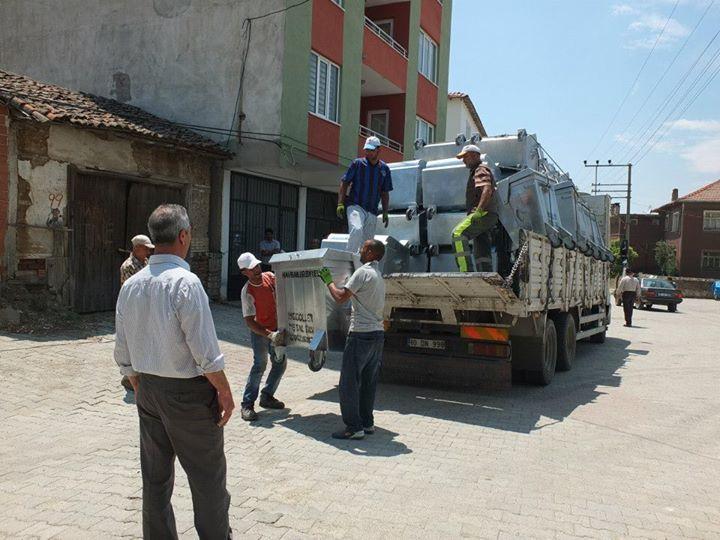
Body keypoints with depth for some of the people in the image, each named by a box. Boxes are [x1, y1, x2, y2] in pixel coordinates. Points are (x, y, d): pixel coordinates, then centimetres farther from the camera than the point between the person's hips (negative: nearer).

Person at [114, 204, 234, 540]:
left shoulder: (130, 285, 3)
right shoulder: (185, 282, -19)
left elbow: (123, 355, 9)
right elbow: (206, 352, -19)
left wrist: (142, 391, 20)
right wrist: (225, 392, -7)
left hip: (147, 389, 7)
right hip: (188, 391, -7)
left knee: (155, 477, 17)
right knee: (207, 477, 8)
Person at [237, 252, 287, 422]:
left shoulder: (270, 277, -7)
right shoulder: (247, 292, -21)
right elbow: (249, 321, -21)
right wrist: (269, 334, -29)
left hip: (277, 329, 6)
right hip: (259, 332, -6)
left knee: (280, 364, 10)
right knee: (260, 365, -16)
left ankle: (267, 396, 26)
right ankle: (247, 404, -8)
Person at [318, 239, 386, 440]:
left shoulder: (363, 272, -11)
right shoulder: (379, 276, 19)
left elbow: (341, 297, -16)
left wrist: (328, 281, -3)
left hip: (361, 334, -9)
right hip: (378, 334, 9)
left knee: (349, 382, -3)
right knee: (369, 382, 14)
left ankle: (354, 427, -2)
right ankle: (367, 423, 20)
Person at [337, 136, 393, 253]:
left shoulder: (384, 168, 11)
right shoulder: (357, 163, 3)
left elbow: (385, 193, 16)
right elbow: (344, 183, 2)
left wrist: (385, 213, 10)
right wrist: (340, 204, -9)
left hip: (372, 212, 4)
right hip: (355, 206, -4)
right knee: (356, 229, -29)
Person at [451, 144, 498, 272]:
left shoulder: (481, 170, -2)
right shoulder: (475, 171, 30)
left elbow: (487, 190, -20)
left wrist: (479, 210, -29)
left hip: (483, 214, -11)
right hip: (483, 216, 11)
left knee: (458, 233, -27)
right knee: (482, 252, 7)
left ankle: (466, 270, -36)